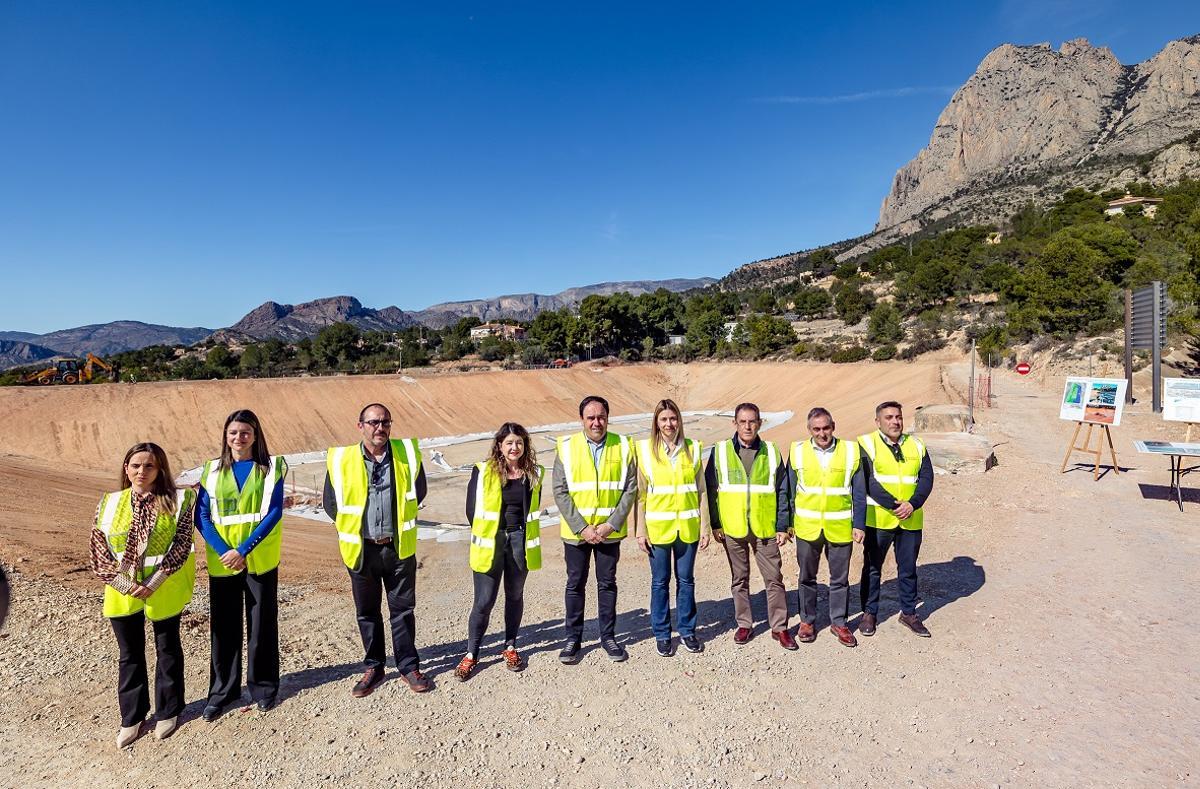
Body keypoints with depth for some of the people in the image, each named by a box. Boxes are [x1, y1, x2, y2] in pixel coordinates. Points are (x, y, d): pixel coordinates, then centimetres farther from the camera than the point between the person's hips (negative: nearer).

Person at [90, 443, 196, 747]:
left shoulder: (177, 499, -9)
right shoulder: (109, 502, 1)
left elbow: (182, 543, -12)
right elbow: (98, 546, 0)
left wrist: (155, 580, -18)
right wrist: (121, 581, -12)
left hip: (165, 587, -3)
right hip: (122, 589, 3)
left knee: (167, 649, 12)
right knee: (130, 654, 14)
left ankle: (167, 712, 29)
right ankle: (132, 717, 31)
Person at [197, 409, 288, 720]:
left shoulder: (271, 467, -3)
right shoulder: (212, 470, 4)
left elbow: (273, 513, -10)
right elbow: (202, 516, -2)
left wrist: (244, 550, -18)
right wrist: (224, 551, -14)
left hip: (260, 560, -2)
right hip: (222, 562, 2)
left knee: (262, 624, 8)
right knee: (223, 626, 9)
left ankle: (264, 687, 25)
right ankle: (222, 692, 26)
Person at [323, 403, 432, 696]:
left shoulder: (407, 453, -4)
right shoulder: (340, 459, -8)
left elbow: (418, 491, 11)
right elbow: (330, 503, 5)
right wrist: (354, 528, 7)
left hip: (399, 547, 0)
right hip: (361, 549, 0)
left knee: (403, 609, 10)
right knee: (367, 612, 14)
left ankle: (409, 666, 25)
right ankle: (373, 667, 31)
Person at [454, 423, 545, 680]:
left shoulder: (534, 473, 3)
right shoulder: (483, 471, -6)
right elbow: (472, 509, -2)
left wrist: (518, 534, 7)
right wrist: (484, 535, 1)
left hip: (520, 541, 3)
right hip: (490, 544, -3)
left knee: (515, 595, 14)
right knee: (484, 600, 1)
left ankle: (510, 646, 31)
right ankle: (471, 654, 17)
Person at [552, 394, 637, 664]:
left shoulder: (623, 447, -4)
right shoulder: (567, 447, -7)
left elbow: (630, 489, -4)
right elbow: (560, 492, -8)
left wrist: (612, 524, -13)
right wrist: (581, 527, -13)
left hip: (610, 530, 1)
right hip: (576, 531, 0)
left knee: (607, 583, 13)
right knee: (575, 584, 11)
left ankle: (608, 636, 28)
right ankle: (573, 638, 27)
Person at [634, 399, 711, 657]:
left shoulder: (693, 449, 2)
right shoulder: (645, 450, -4)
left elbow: (701, 490, 5)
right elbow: (640, 493, -3)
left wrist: (705, 526, 2)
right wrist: (640, 529, -6)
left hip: (688, 526, 2)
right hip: (658, 527, -1)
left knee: (686, 579, 11)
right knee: (660, 581, 9)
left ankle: (687, 630, 28)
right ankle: (661, 634, 24)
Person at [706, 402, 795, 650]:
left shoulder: (771, 452, 0)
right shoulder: (720, 451, -3)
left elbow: (782, 492, 3)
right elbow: (711, 490, 0)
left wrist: (783, 526, -1)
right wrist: (715, 524, -3)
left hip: (765, 528, 0)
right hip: (732, 528, 0)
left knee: (774, 578, 6)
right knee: (740, 579, 12)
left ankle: (779, 627, 21)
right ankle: (744, 625, 26)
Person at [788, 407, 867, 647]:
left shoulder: (850, 451, -4)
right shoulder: (798, 452, -3)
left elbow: (859, 493, 1)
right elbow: (789, 491, 2)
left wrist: (859, 525, -2)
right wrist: (788, 523, 2)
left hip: (840, 528, 0)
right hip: (807, 528, 0)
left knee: (840, 579, 11)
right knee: (807, 578, 13)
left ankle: (838, 622, 28)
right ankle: (807, 621, 29)